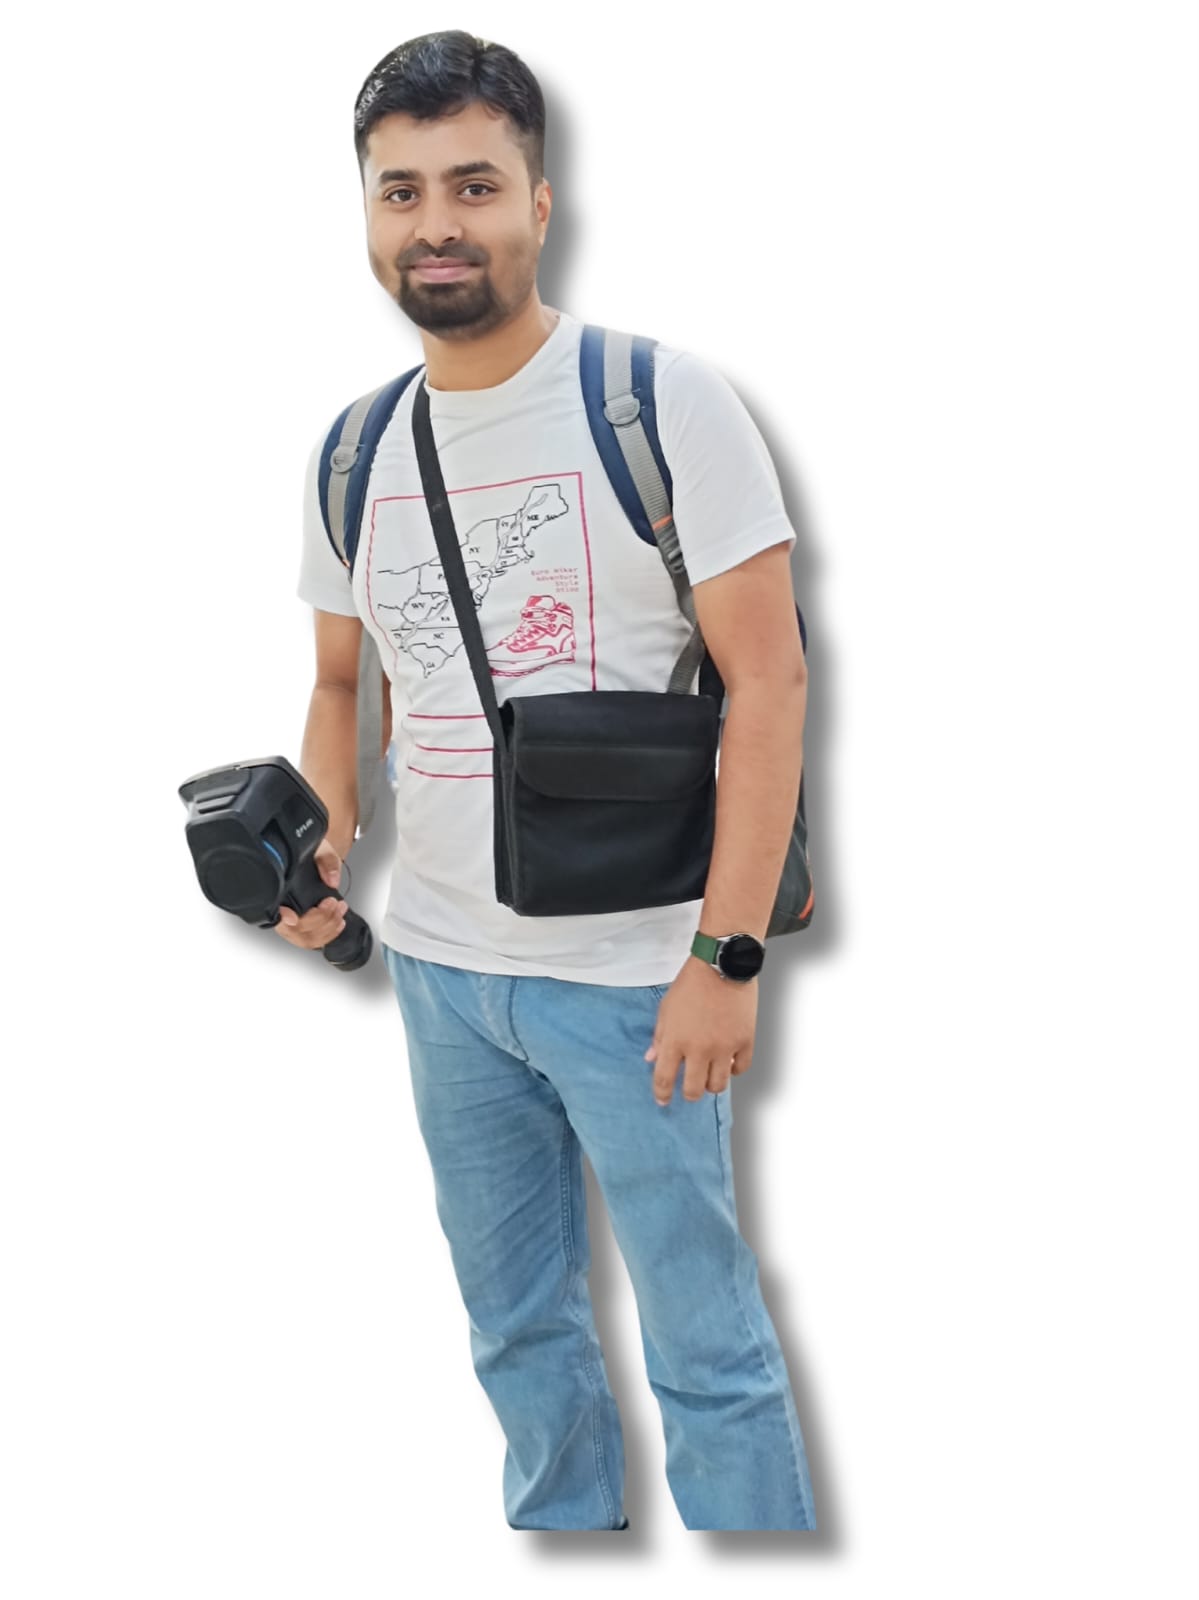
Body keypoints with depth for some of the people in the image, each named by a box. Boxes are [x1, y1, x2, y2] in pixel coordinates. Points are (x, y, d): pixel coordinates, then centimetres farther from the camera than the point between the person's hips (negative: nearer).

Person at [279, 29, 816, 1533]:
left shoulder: (661, 400, -10)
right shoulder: (350, 452, 7)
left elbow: (766, 675, -12)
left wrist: (726, 954, -17)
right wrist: (323, 841, -3)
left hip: (632, 974, -5)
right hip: (437, 968, 6)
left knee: (707, 1351, 3)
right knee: (518, 1332, 18)